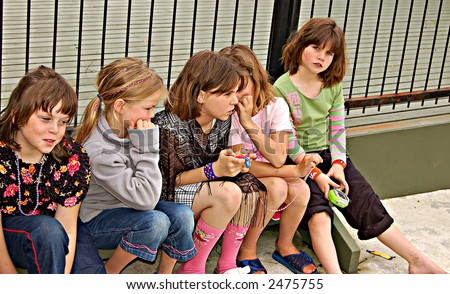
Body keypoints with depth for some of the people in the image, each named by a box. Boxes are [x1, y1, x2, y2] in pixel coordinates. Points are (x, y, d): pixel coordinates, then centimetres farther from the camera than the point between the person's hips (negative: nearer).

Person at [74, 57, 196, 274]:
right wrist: (147, 148, -28)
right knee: (156, 221, -32)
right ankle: (108, 275, -8)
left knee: (182, 215, -15)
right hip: (96, 222, -7)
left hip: (128, 207, 8)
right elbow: (145, 199, -29)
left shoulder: (126, 129, -6)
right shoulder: (100, 151, -31)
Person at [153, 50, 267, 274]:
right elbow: (169, 182, -21)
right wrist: (215, 169, -31)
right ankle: (192, 270, -15)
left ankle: (227, 264, -7)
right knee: (229, 193, -29)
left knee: (248, 185, -16)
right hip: (167, 199, -7)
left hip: (204, 192, 7)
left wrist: (233, 164, -14)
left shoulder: (222, 121, -3)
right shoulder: (169, 126, -24)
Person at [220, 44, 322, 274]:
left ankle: (284, 246, 3)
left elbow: (277, 159, -22)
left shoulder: (276, 106, -11)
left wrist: (248, 122, -32)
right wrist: (294, 171, -26)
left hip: (267, 175, 4)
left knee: (300, 189, -25)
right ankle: (246, 253, -13)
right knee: (276, 187, -31)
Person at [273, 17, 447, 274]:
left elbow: (338, 130, 9)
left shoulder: (333, 86, 6)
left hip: (328, 155, 5)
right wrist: (315, 175, -17)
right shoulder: (282, 88, -12)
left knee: (368, 204, -6)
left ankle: (419, 261, -4)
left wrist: (338, 163, -8)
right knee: (318, 212, -28)